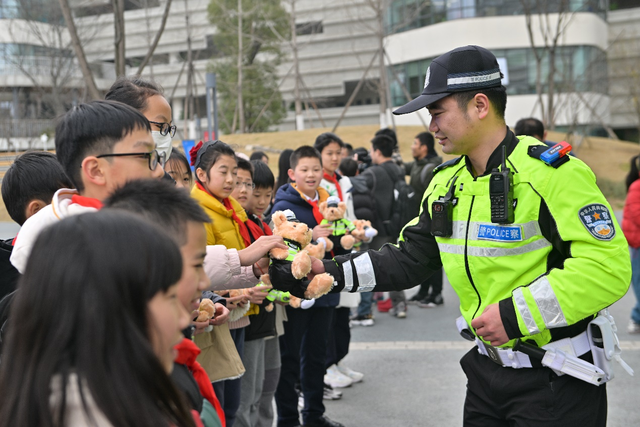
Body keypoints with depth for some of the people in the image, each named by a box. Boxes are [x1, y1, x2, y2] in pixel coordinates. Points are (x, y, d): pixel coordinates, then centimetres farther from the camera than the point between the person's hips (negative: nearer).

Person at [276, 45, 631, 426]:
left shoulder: (552, 172, -19)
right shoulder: (446, 183, 6)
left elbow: (609, 265, -24)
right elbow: (410, 259, 10)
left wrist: (517, 313, -25)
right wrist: (334, 272, -2)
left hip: (555, 380, -6)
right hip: (486, 368, 7)